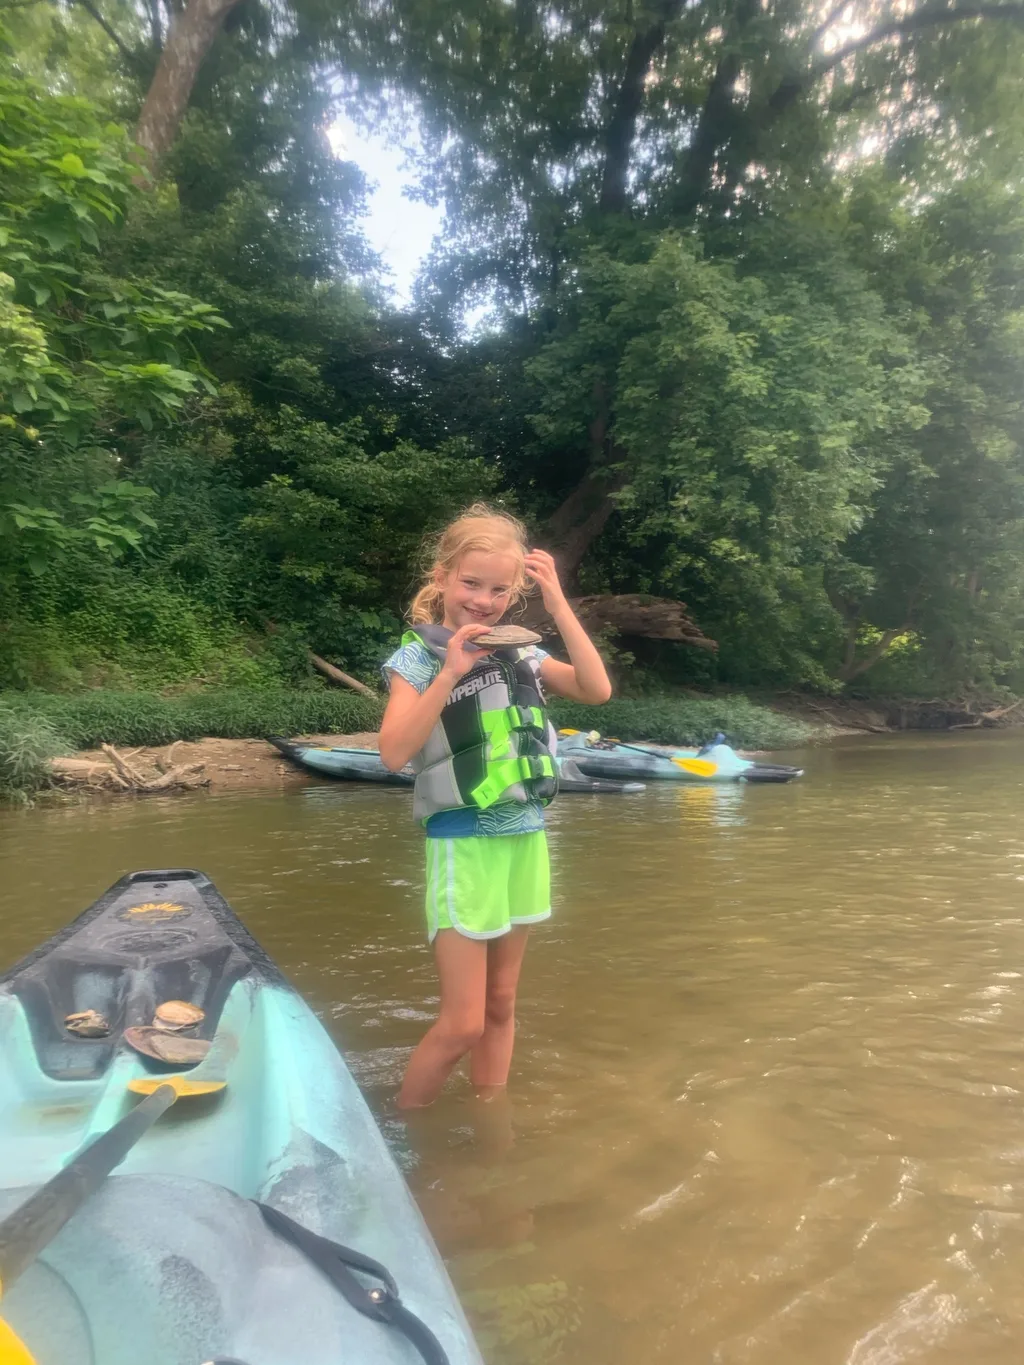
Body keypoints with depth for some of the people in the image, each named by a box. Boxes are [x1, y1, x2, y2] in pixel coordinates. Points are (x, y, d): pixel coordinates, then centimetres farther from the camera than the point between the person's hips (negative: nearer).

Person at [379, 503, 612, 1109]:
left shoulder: (521, 653, 6)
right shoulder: (418, 657, -7)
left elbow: (597, 690, -6)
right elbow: (395, 753, -19)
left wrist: (559, 605, -9)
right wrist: (450, 672, -25)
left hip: (525, 839, 5)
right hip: (464, 844, -5)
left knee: (502, 1006, 17)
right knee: (462, 1024, 1)